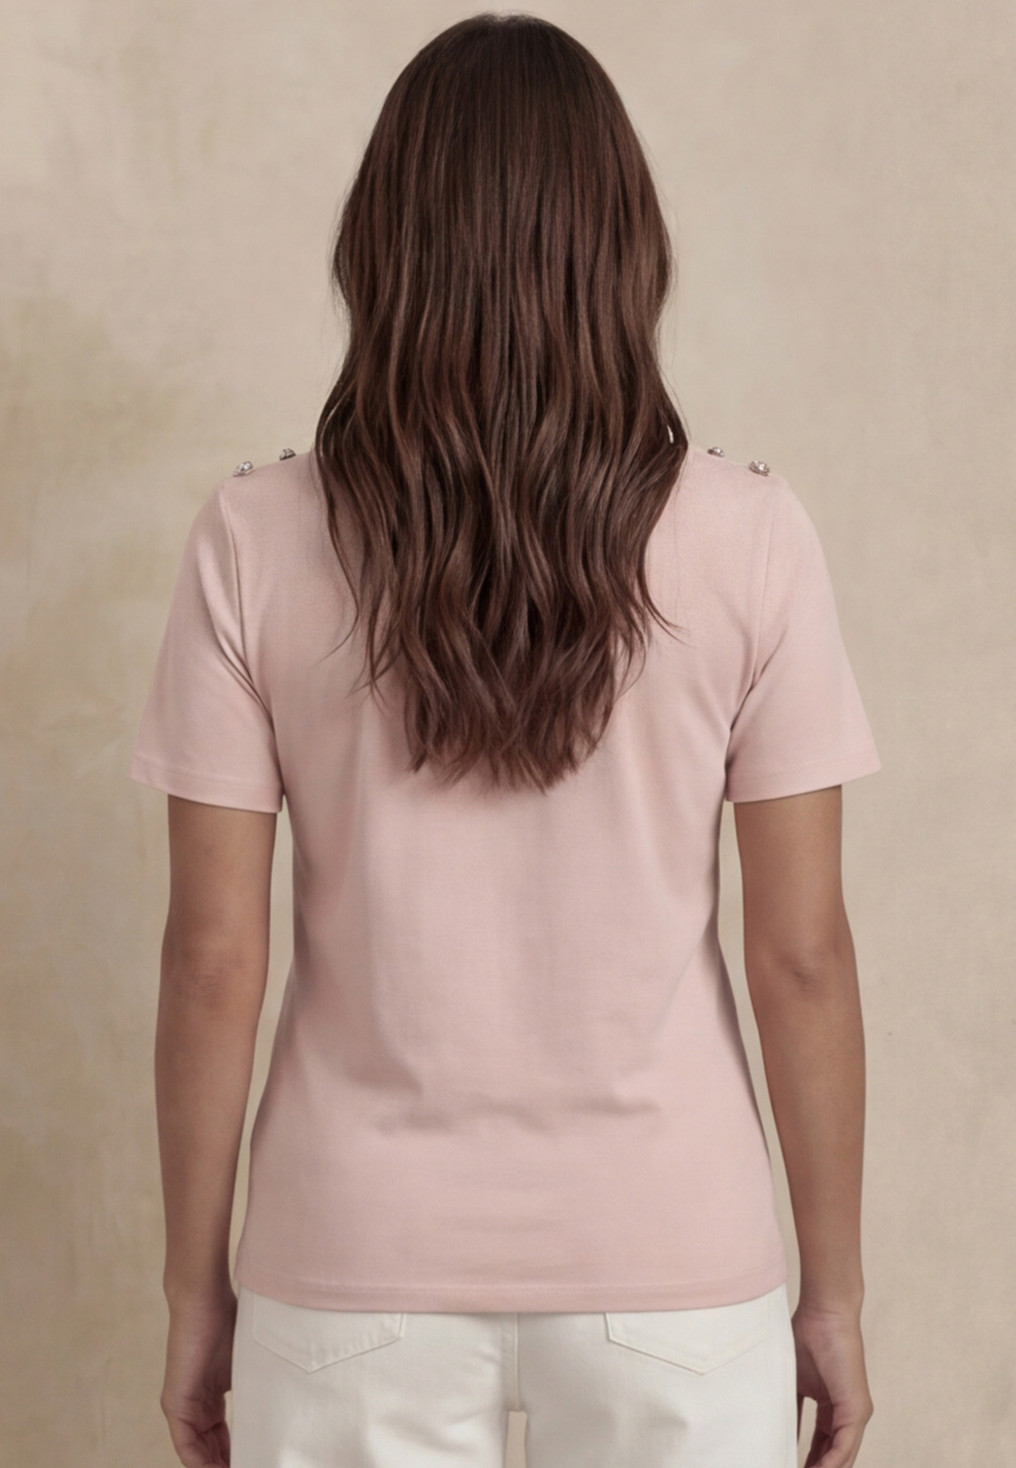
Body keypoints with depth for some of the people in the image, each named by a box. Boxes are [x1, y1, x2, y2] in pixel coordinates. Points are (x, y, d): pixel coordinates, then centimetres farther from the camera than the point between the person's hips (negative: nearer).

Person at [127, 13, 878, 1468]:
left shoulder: (255, 543, -9)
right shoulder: (748, 539, -10)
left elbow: (213, 961, -7)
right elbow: (800, 955, -7)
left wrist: (196, 1288, 5)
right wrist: (834, 1289, 5)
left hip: (360, 1267, 1)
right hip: (671, 1263, 0)